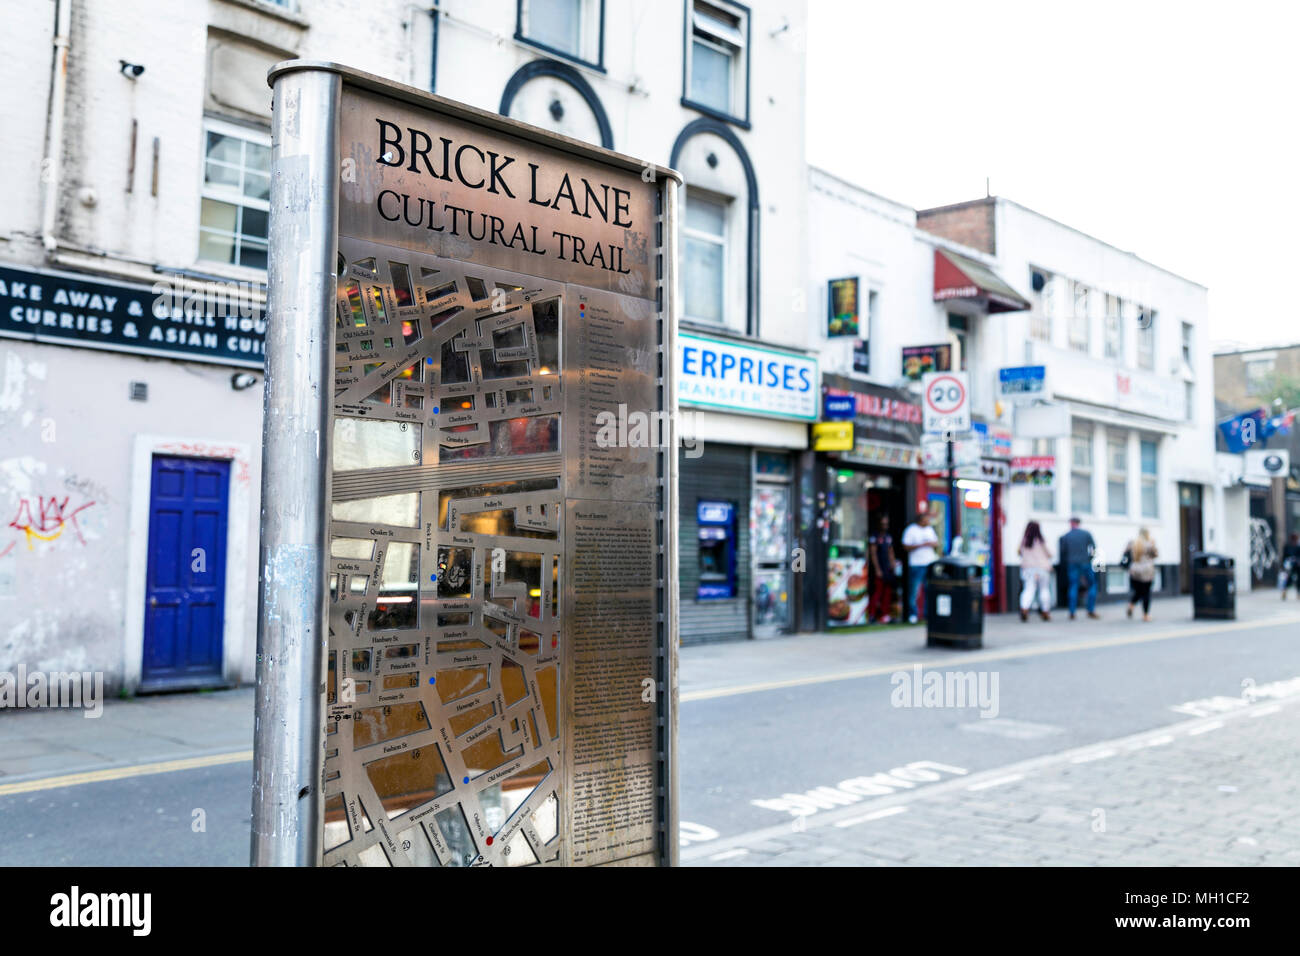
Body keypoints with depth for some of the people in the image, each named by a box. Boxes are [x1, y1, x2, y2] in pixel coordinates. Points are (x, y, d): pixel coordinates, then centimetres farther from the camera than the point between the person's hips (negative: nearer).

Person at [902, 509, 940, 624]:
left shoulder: (930, 529, 14)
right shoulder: (910, 530, -5)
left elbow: (936, 542, 18)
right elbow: (906, 547, -10)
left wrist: (932, 544, -5)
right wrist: (921, 545, -17)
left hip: (930, 564, 5)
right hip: (916, 565, -5)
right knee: (914, 591, -4)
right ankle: (912, 614, 6)